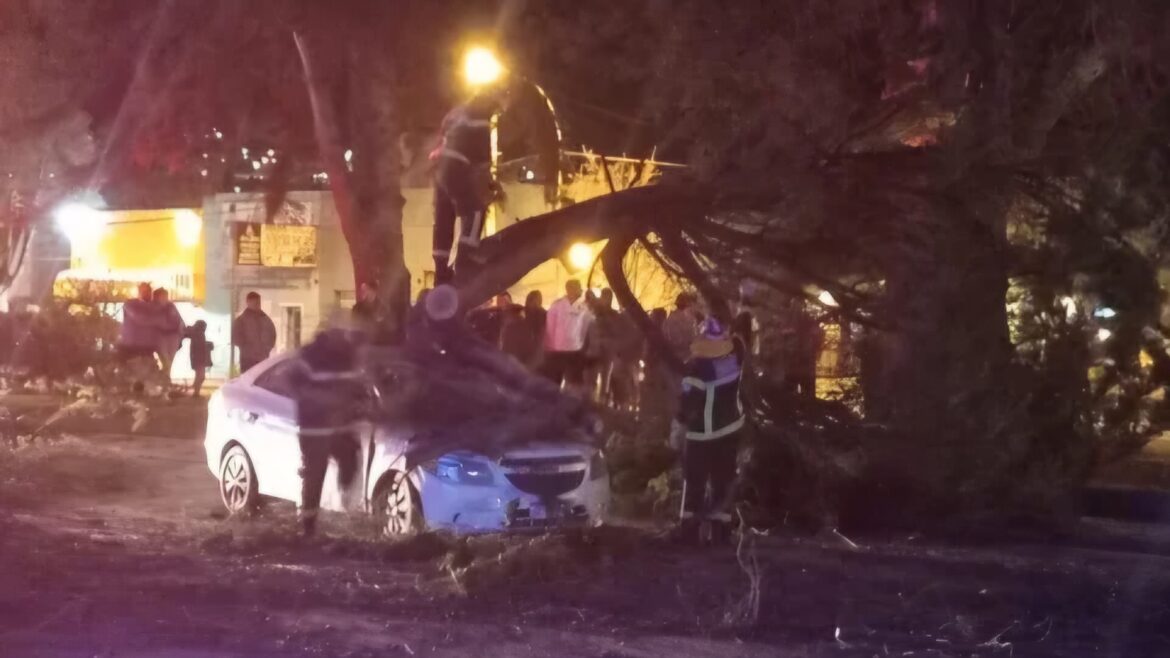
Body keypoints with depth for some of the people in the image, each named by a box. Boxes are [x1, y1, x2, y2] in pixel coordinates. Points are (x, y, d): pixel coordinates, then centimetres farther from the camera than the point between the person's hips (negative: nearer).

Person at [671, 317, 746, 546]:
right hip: (731, 426, 5)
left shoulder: (698, 367, -24)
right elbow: (737, 335, 15)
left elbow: (687, 403, -20)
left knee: (694, 483, 8)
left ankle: (689, 532, 11)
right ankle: (721, 532, 16)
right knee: (723, 480, 13)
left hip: (703, 432, -5)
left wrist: (677, 430, -10)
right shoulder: (736, 354, -9)